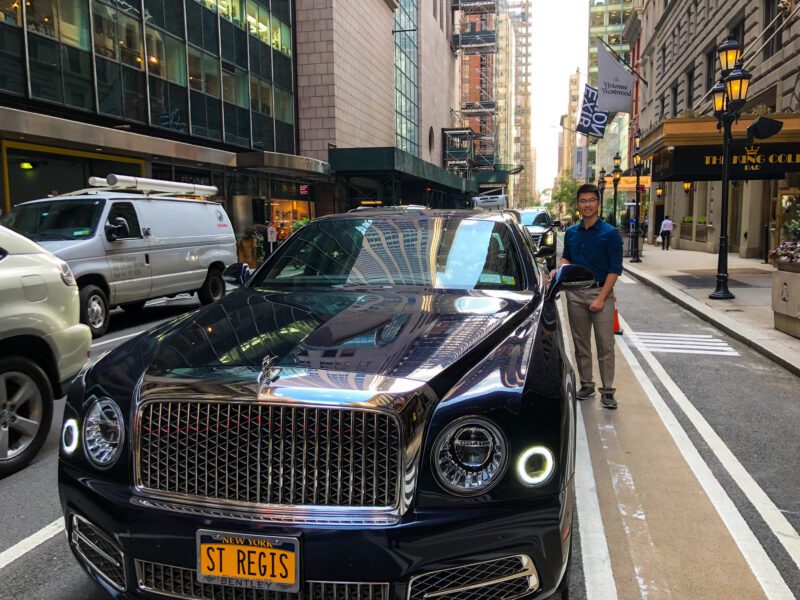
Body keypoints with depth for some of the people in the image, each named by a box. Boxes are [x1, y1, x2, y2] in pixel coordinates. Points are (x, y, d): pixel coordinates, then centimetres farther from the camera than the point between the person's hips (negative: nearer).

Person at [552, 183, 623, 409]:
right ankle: (586, 385, 22)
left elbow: (615, 269, -8)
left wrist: (601, 297, -15)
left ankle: (607, 390, 4)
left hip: (601, 292, -4)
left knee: (605, 345, -2)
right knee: (581, 344, 11)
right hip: (575, 293, 4)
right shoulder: (571, 233, 9)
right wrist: (559, 270, -2)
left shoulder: (610, 233, -5)